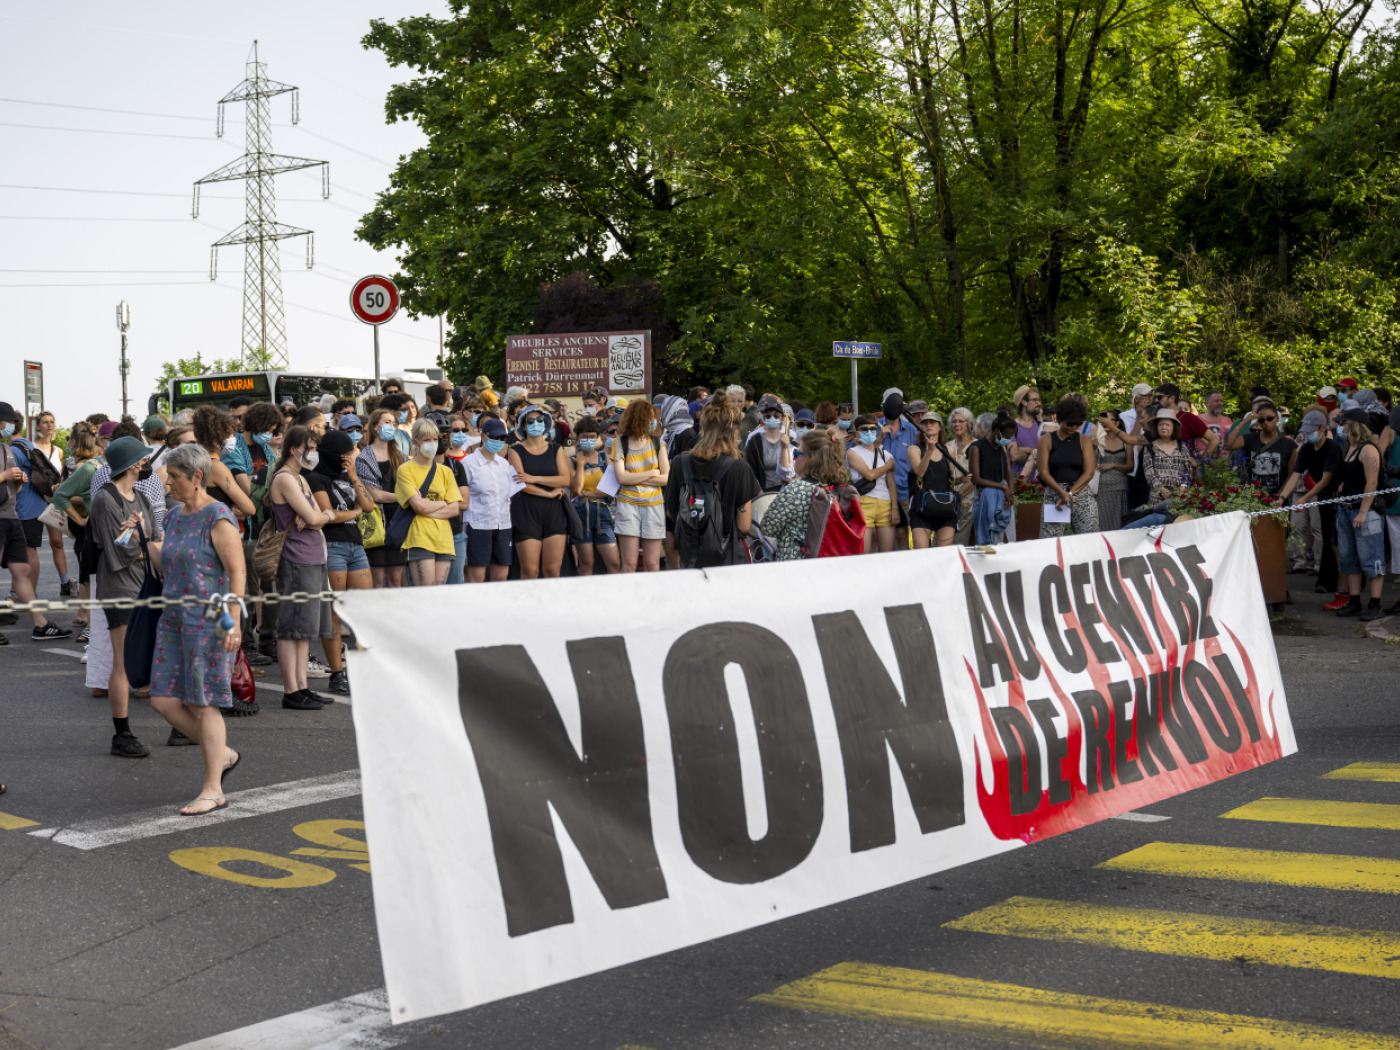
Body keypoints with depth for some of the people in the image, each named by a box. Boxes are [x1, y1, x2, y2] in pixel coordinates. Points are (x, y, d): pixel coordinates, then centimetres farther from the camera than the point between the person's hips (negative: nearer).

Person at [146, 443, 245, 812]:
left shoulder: (218, 518, -11)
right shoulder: (175, 516, 14)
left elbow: (237, 573, -15)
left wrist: (233, 622, -20)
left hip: (209, 619, -8)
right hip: (174, 617, 8)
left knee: (204, 705, -4)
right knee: (163, 700, 2)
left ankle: (213, 790, 4)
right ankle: (223, 753, 19)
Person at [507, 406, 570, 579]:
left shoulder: (556, 449, 13)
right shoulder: (516, 451, 6)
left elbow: (565, 479, -1)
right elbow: (522, 484, -7)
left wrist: (534, 478, -9)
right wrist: (550, 493, -8)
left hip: (554, 513, 2)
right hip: (526, 512, -2)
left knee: (553, 570, -3)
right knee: (530, 571, -7)